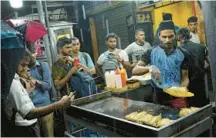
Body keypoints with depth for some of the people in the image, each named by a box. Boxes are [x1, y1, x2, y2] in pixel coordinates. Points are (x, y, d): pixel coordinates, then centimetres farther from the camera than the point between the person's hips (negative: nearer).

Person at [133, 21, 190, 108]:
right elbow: (135, 70, -8)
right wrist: (149, 68, -27)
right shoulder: (152, 52, -2)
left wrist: (182, 89, -17)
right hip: (159, 96, 0)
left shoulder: (182, 54, 1)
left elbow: (185, 77, 4)